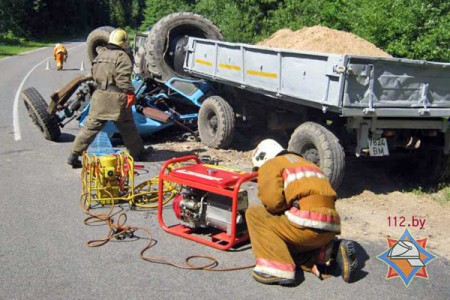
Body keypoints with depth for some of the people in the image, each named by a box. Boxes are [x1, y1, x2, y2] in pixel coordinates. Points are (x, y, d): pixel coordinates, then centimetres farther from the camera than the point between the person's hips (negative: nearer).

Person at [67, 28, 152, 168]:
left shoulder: (101, 54, 16)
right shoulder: (122, 56, -8)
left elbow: (94, 74, 21)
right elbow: (123, 78, -17)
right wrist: (130, 93, -15)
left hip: (99, 94, 6)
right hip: (116, 96, -6)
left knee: (91, 125, 5)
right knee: (127, 127, 9)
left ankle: (74, 155, 2)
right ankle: (138, 152, 24)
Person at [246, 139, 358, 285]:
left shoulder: (270, 165, 8)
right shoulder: (305, 163, 33)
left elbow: (272, 201, -11)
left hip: (308, 225, -8)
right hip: (330, 230, 8)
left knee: (254, 214, 6)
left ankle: (277, 268, -7)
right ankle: (333, 252, 8)